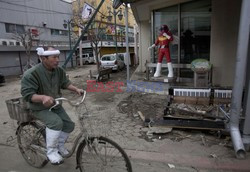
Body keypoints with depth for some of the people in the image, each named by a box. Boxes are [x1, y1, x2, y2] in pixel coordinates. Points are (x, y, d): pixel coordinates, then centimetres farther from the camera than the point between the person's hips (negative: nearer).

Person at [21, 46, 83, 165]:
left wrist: (76, 89, -11)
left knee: (69, 125, 0)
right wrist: (43, 97, -46)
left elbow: (65, 83, 6)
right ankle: (51, 151, -8)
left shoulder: (59, 70, -5)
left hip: (55, 105, 7)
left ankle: (59, 145, 27)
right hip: (39, 108, -6)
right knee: (56, 122, -30)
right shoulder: (31, 74, -25)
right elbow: (27, 94, -27)